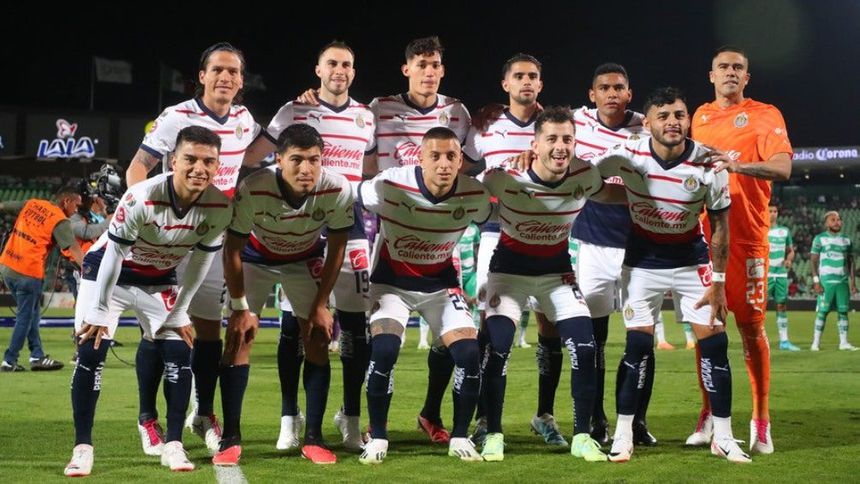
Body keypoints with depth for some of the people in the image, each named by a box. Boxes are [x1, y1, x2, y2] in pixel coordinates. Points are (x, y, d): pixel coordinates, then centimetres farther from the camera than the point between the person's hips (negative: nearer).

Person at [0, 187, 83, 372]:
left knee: (30, 313, 18)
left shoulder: (32, 203, 11)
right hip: (28, 272, -7)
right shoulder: (60, 221, -8)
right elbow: (75, 251, -17)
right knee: (25, 317, 6)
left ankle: (37, 356, 20)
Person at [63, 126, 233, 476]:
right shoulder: (142, 198, -34)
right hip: (107, 272, -4)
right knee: (90, 352, -12)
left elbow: (201, 260, -7)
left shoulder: (219, 207, -22)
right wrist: (99, 311, -16)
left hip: (159, 281, 4)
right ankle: (82, 447, -5)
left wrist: (179, 312, -3)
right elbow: (114, 254, -23)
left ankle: (173, 444, 5)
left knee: (179, 353, -5)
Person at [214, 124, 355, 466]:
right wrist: (240, 307, -17)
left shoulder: (338, 190, -31)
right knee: (239, 337, -11)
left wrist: (321, 305, -11)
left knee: (318, 341, -5)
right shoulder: (252, 190, -36)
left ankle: (313, 439, 3)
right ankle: (231, 439, -5)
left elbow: (336, 249, -14)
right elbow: (233, 249, -21)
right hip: (256, 257, -2)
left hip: (306, 260, 2)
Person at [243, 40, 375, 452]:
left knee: (356, 325, 0)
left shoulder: (365, 118, 12)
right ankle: (289, 418, 9)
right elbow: (249, 158, 1)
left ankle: (351, 418, 11)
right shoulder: (294, 112, 2)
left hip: (349, 229, 3)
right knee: (294, 322, 0)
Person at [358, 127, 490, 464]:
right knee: (384, 351, -23)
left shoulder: (474, 195, -17)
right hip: (392, 280, -2)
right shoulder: (391, 186, -27)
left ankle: (460, 437, 8)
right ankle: (377, 437, -4)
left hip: (441, 282, 3)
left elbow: (489, 222, 6)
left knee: (469, 354, -12)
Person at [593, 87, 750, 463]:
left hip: (692, 259, 1)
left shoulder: (709, 164, -17)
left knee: (715, 342, -4)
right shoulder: (627, 156, -18)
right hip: (643, 259, -1)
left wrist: (718, 281, -7)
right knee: (638, 345, -7)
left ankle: (722, 437, 7)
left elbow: (720, 226, -7)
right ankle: (623, 435, 4)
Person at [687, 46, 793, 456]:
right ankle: (708, 415, 15)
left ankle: (761, 421, 5)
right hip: (703, 233, 4)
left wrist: (738, 165, -29)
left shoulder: (765, 115, 0)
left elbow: (783, 168, -14)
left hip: (746, 236, -4)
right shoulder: (699, 117, 15)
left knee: (751, 326, -3)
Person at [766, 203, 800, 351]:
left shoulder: (785, 231, 13)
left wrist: (789, 260, -2)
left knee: (781, 306, 6)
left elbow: (791, 251, 19)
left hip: (781, 274, 4)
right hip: (764, 274, -4)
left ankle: (784, 341, 10)